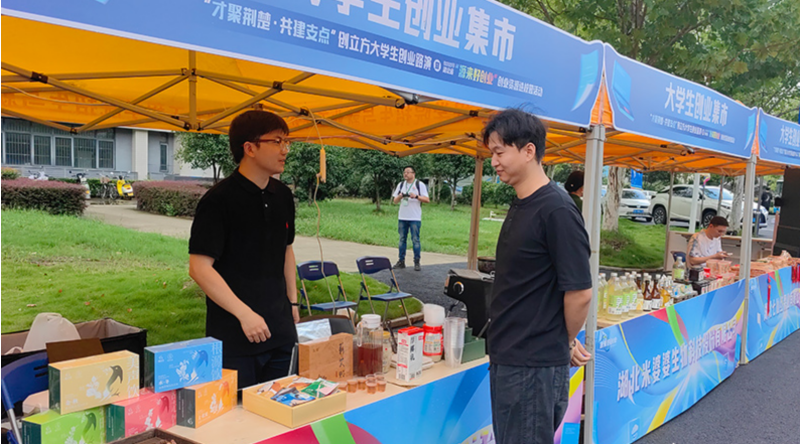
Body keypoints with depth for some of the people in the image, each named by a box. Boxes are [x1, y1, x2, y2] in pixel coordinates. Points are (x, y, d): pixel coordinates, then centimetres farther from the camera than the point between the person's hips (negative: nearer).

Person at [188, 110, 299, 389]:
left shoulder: (283, 195, 8)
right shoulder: (219, 200, -13)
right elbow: (199, 268, -17)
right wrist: (244, 313, -20)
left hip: (280, 332, 6)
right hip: (234, 337, -6)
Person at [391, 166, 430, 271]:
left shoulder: (420, 185, 0)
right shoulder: (400, 185, 13)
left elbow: (427, 200, -5)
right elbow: (395, 200, 11)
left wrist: (416, 196, -19)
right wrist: (400, 196, -10)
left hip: (415, 218, -4)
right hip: (402, 217, 4)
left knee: (415, 240, -3)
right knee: (402, 239, 8)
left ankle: (417, 262, 3)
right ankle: (401, 261, 13)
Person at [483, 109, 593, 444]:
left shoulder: (555, 210, -19)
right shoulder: (520, 206, 9)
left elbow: (579, 292, -19)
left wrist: (567, 343, -3)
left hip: (535, 365, -9)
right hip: (506, 359, 9)